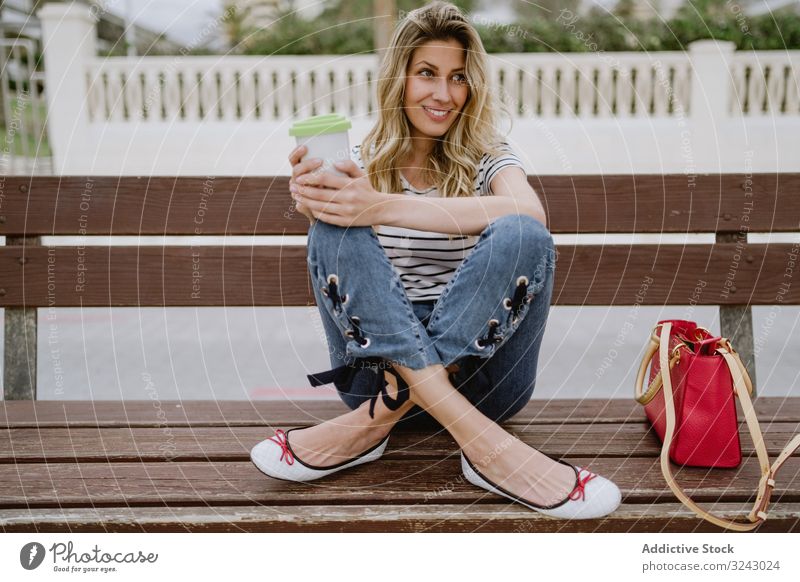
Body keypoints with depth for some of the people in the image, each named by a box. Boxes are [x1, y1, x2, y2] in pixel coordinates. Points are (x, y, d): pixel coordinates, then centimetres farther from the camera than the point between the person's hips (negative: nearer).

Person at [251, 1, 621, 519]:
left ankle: (381, 418, -28)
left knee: (522, 238, -25)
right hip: (378, 360, 1)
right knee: (334, 230, -23)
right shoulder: (364, 164, 10)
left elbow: (531, 212, -19)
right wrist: (318, 202, -32)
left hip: (478, 371, -1)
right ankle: (478, 439, -35)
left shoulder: (488, 158, 6)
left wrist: (384, 208, -29)